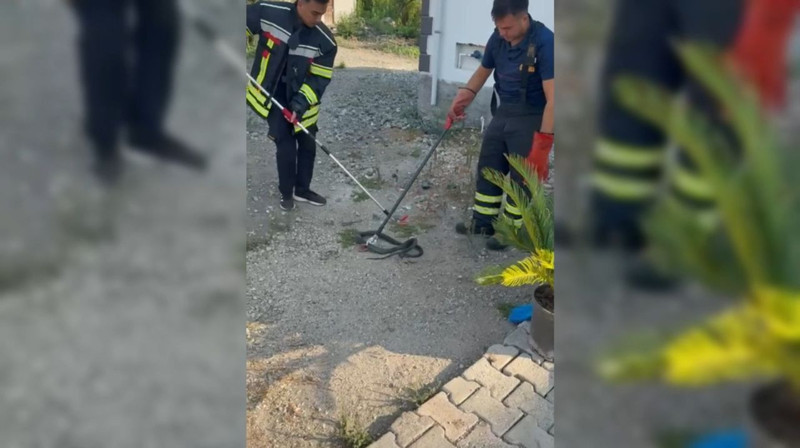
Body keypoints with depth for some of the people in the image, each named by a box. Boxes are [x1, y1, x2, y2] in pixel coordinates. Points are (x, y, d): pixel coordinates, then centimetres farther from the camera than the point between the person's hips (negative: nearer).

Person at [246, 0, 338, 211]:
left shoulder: (325, 40, -15)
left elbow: (319, 78, -11)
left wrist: (300, 103, -22)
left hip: (301, 100, 3)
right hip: (272, 95, -2)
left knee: (307, 144, 8)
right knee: (286, 145, -5)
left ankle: (302, 189, 28)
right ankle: (286, 193, 15)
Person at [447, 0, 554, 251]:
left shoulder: (545, 43, -25)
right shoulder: (498, 38, -5)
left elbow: (552, 98, -28)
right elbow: (483, 71, 14)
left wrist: (542, 143, -32)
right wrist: (464, 97, -3)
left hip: (531, 118, -7)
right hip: (503, 112, 7)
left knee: (521, 177, 3)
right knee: (488, 168, 15)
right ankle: (483, 221, 30)